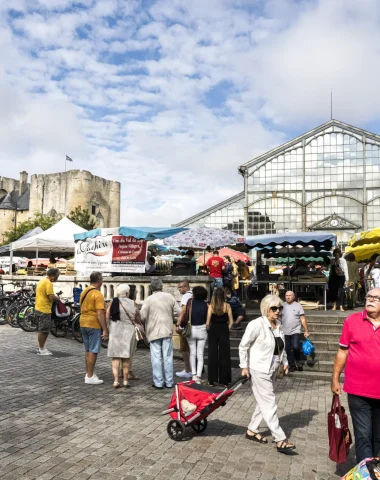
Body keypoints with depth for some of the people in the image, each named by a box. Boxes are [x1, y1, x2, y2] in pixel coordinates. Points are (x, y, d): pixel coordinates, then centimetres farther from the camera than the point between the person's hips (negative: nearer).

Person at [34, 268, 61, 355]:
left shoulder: (41, 281, 15)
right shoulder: (48, 283, -17)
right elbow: (52, 297, -22)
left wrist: (54, 297, 12)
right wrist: (57, 298, -3)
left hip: (38, 308, 10)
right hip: (44, 310, -10)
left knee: (40, 330, 17)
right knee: (43, 330, -2)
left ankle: (41, 347, 26)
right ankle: (41, 349, 4)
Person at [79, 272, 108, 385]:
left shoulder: (84, 292, 11)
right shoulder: (98, 294, -16)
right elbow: (100, 313, -21)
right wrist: (105, 330, -18)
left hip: (83, 323, 9)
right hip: (94, 325, -9)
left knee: (87, 350, 17)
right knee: (93, 351, -1)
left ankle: (88, 373, 26)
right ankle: (90, 377, 4)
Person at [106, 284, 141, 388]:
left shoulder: (112, 302, 1)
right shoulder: (132, 303, -1)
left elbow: (107, 317, -3)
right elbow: (137, 319, 5)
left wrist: (107, 330, 9)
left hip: (115, 332, 1)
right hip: (128, 332, -1)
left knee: (115, 357, 7)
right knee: (127, 357, 10)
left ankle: (116, 381, 1)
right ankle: (125, 380, 13)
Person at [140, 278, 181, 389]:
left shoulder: (149, 300, -9)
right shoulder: (169, 297, 1)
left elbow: (142, 316, -13)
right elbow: (178, 312, 3)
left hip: (154, 332, -3)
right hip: (167, 330, 3)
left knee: (156, 358, 4)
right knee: (168, 357, 9)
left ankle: (158, 383, 7)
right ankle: (169, 382, 15)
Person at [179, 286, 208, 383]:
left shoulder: (190, 301, -10)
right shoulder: (205, 304, -3)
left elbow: (186, 315, -13)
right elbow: (207, 318, -4)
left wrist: (181, 326, 0)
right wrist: (207, 328, 11)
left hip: (192, 329, -1)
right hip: (202, 330, 1)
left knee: (192, 352, 13)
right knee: (200, 353, 6)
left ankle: (194, 374, 15)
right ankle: (198, 375, 1)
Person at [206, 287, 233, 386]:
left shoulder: (211, 306, -6)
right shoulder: (227, 306, -5)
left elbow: (207, 323, -9)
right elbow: (231, 322, -5)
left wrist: (209, 330, 9)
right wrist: (227, 330, 10)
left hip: (213, 331, 0)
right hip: (224, 331, 0)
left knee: (212, 355, 8)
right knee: (224, 355, 9)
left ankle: (212, 379, 12)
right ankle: (224, 379, 14)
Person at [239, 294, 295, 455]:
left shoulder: (278, 324, 4)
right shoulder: (257, 324, -19)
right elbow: (243, 346, -13)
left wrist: (285, 362, 10)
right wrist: (244, 366, -13)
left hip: (272, 369, 8)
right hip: (259, 370, -8)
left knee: (263, 402, 17)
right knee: (269, 404, -4)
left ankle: (252, 431, 31)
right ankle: (280, 441, 2)